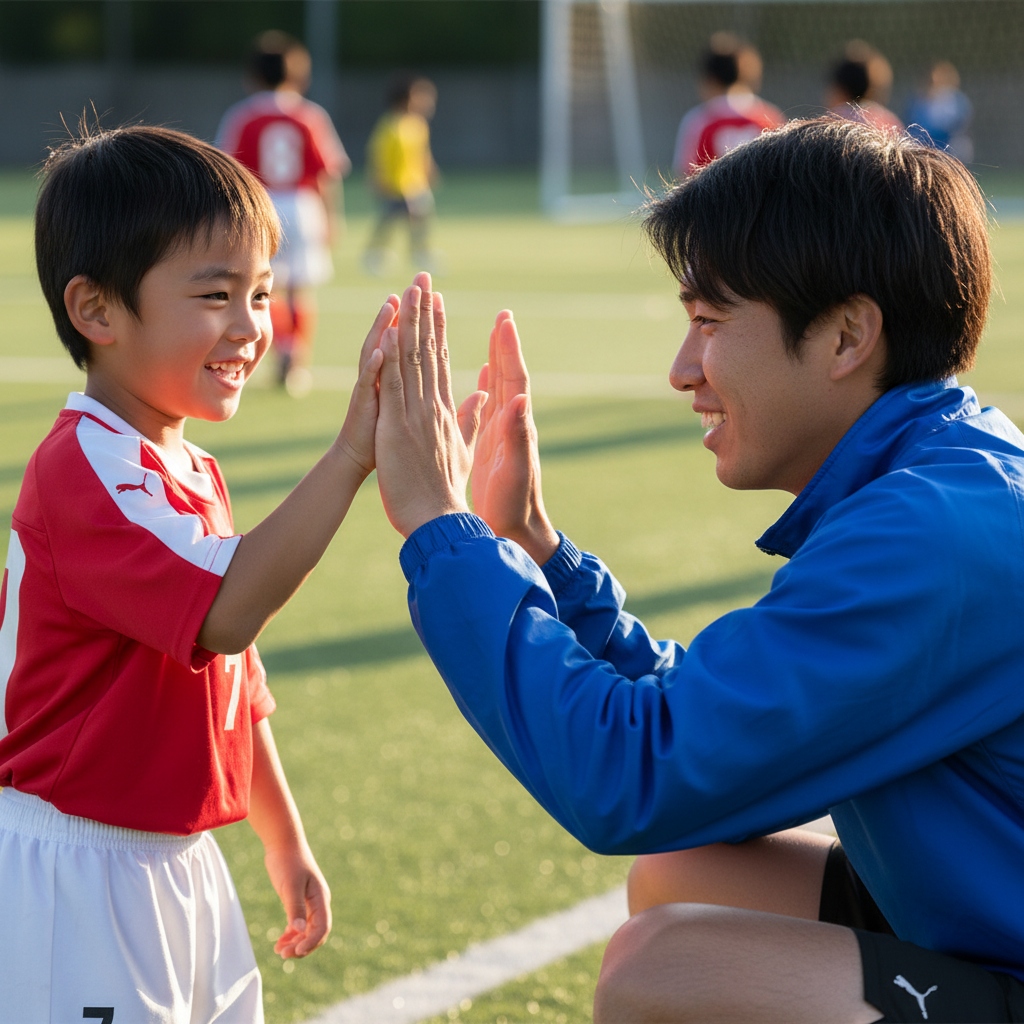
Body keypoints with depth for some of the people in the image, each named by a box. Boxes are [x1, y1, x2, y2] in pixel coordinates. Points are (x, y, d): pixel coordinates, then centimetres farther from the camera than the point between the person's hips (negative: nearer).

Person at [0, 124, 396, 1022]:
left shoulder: (192, 473, 13)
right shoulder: (83, 468, -19)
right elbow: (226, 612, -33)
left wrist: (287, 845, 22)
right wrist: (352, 452, -35)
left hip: (176, 869, 9)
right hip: (77, 879, -9)